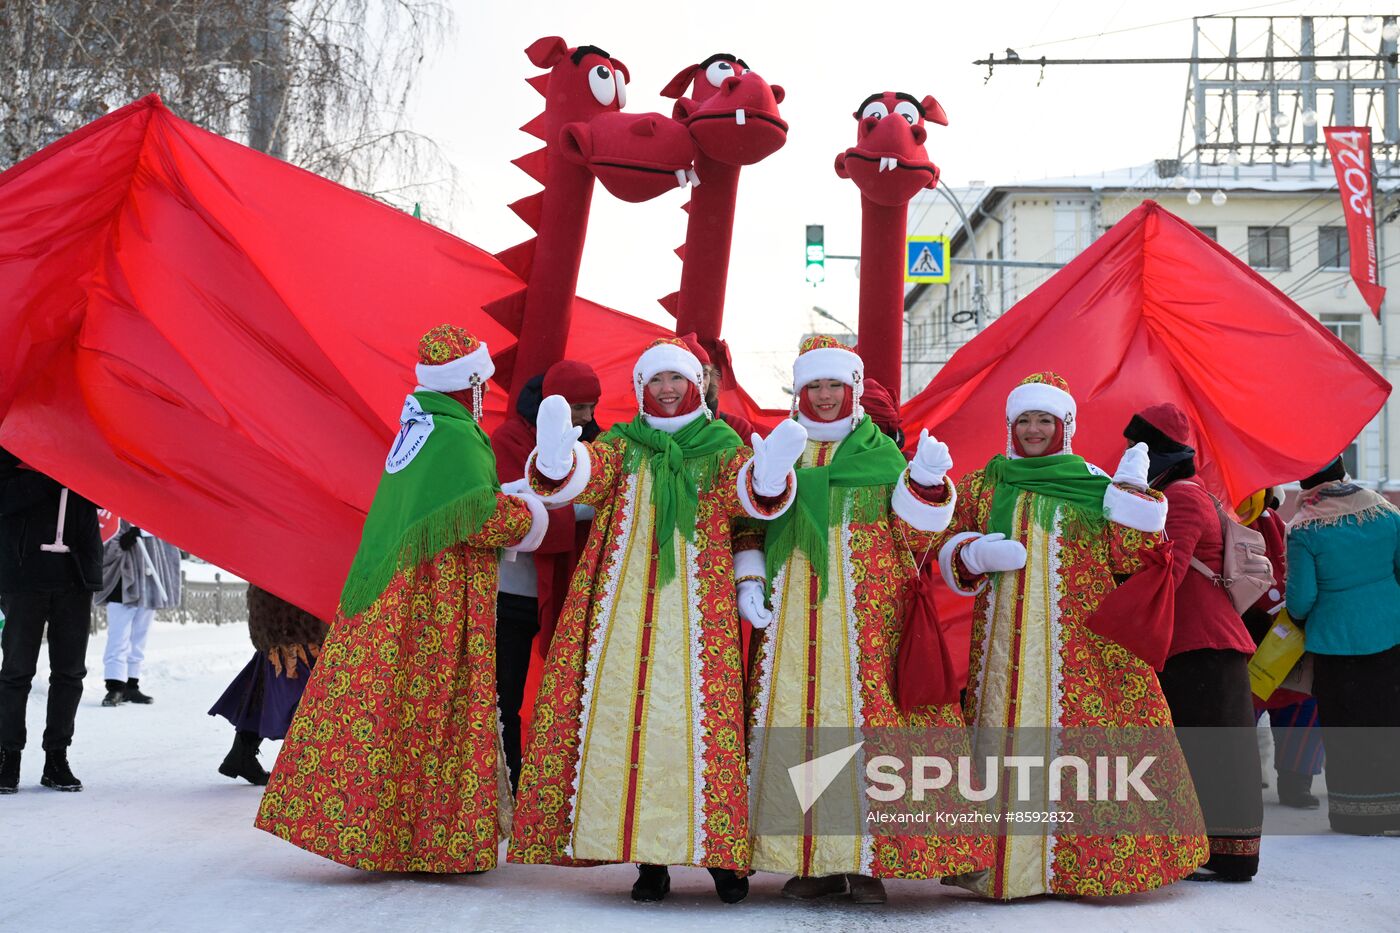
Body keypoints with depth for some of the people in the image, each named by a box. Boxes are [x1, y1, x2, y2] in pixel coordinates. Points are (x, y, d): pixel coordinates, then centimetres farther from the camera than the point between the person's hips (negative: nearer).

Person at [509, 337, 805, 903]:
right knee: (626, 713, -4)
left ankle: (719, 849, -2)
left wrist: (769, 471, -31)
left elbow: (749, 495, -8)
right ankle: (648, 856, 0)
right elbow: (577, 478, -4)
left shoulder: (721, 449, 11)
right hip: (623, 606, 2)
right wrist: (558, 452, -27)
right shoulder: (622, 447, 14)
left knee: (696, 714, -9)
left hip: (696, 608, -1)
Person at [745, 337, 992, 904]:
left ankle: (867, 861, -2)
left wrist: (925, 485, -13)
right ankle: (813, 862, 5)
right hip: (791, 617, 2)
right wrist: (749, 580, 2)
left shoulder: (882, 453, 8)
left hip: (865, 617, -2)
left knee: (866, 716, -8)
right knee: (794, 725, -2)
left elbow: (912, 541, 4)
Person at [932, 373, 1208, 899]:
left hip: (1080, 643, -1)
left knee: (1079, 735, -7)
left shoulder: (1093, 485, 8)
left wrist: (1131, 492, -9)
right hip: (1002, 641, 2)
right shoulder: (983, 486, 14)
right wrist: (976, 555, -8)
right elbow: (946, 550, 12)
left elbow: (1129, 559, 1)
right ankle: (993, 859, 3)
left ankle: (1083, 860, -2)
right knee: (1002, 736, -2)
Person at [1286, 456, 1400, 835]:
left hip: (1335, 640, -3)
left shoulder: (1303, 529, -11)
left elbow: (1301, 595, -10)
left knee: (1346, 731, 6)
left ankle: (1357, 814, 9)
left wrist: (1298, 618, 12)